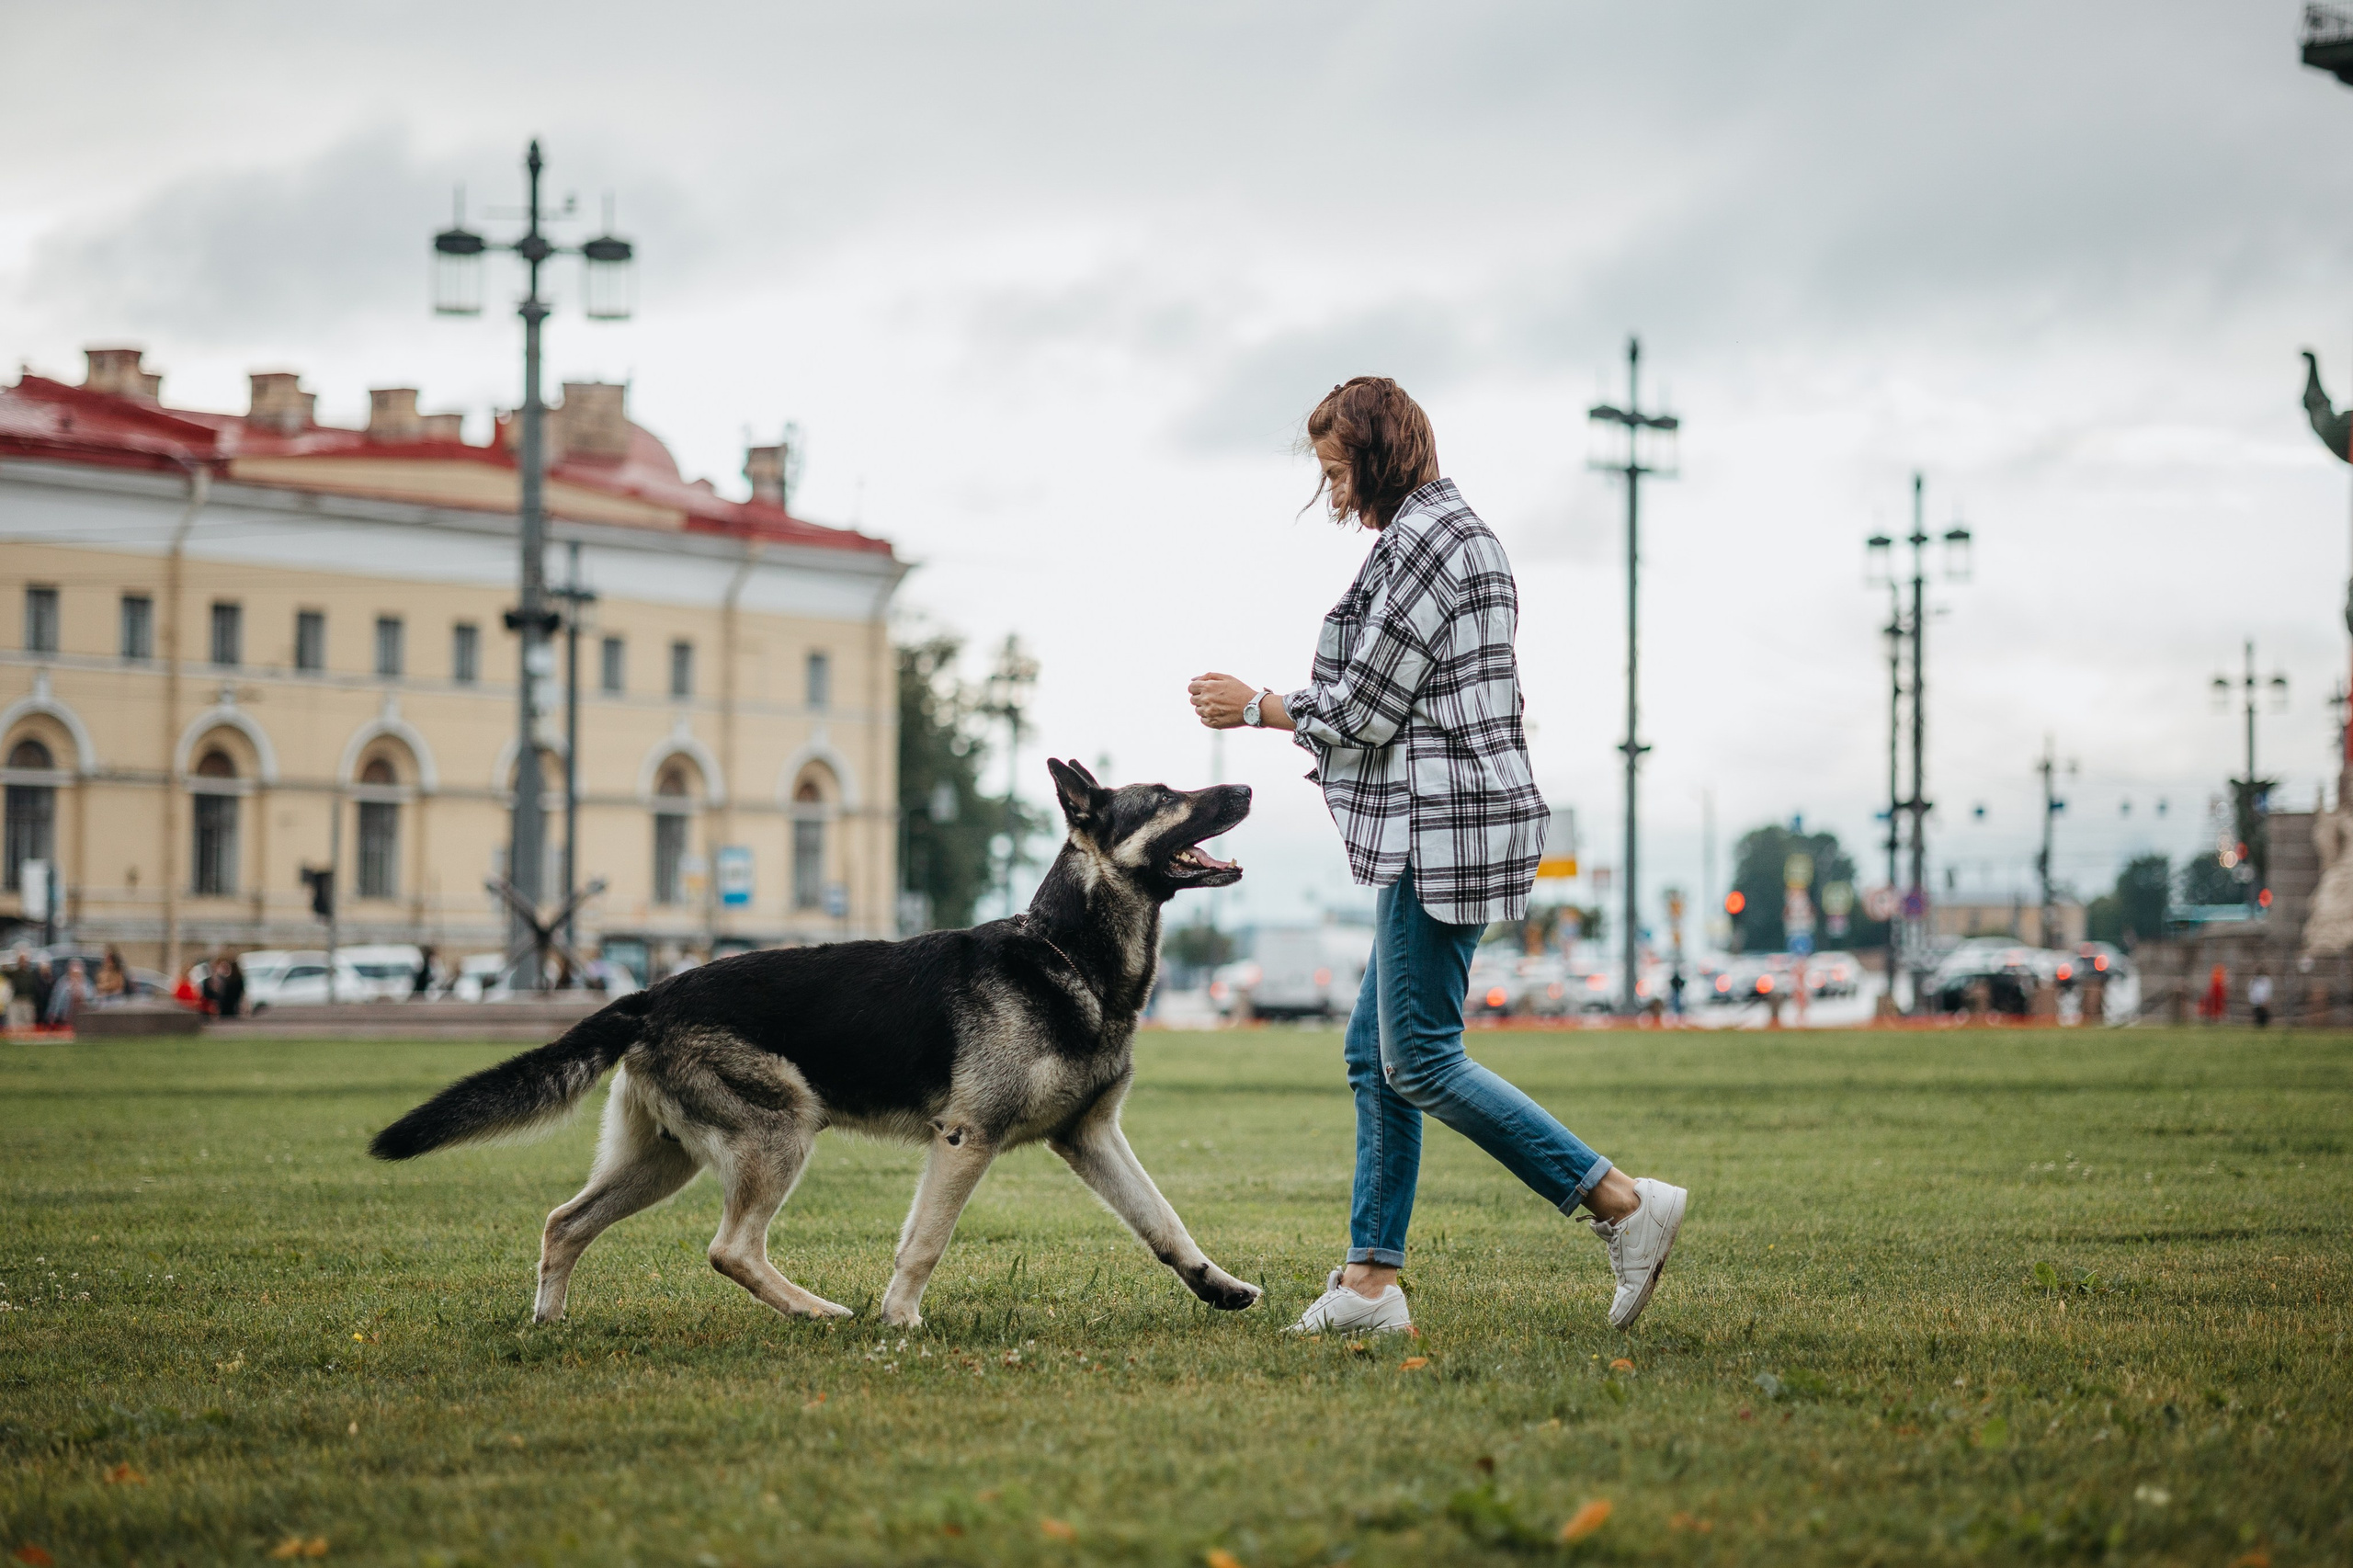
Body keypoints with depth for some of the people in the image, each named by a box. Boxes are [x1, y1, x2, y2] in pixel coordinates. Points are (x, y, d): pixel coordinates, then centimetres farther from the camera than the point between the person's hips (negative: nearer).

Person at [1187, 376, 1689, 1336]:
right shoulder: (1455, 531, 19)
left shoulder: (1422, 537, -13)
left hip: (1443, 825, -11)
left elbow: (1364, 709, -14)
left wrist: (1255, 707, -1)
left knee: (1419, 1060, -8)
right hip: (1436, 826, 11)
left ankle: (1623, 1205, -7)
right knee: (1375, 1051, 10)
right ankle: (1370, 1282, 10)